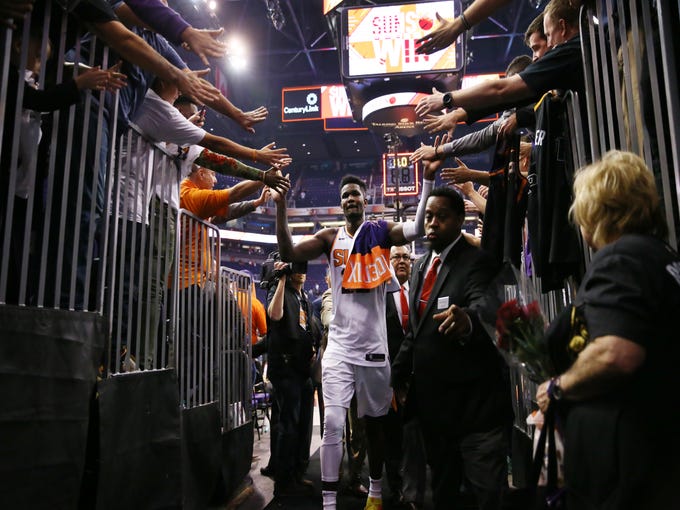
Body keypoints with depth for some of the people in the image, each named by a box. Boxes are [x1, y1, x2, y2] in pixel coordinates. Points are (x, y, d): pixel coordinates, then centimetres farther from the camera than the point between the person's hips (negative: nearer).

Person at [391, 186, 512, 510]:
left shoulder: (476, 262, -12)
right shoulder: (420, 266, 11)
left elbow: (486, 304, -33)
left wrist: (468, 318, -55)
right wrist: (399, 374, 9)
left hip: (474, 400, -7)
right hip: (431, 400, 7)